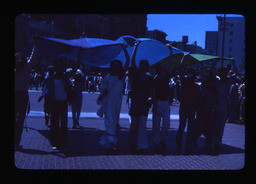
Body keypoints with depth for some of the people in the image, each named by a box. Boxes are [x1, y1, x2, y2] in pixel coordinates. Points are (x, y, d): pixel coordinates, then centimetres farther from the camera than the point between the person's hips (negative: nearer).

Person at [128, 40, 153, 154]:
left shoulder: (149, 79, 10)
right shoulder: (135, 75, 2)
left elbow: (150, 90, 9)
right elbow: (132, 61, -6)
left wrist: (150, 97, -13)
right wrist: (136, 47, -8)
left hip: (145, 103, 1)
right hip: (135, 102, -1)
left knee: (142, 124, -7)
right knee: (134, 124, 7)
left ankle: (142, 146, -10)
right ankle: (133, 143, 24)